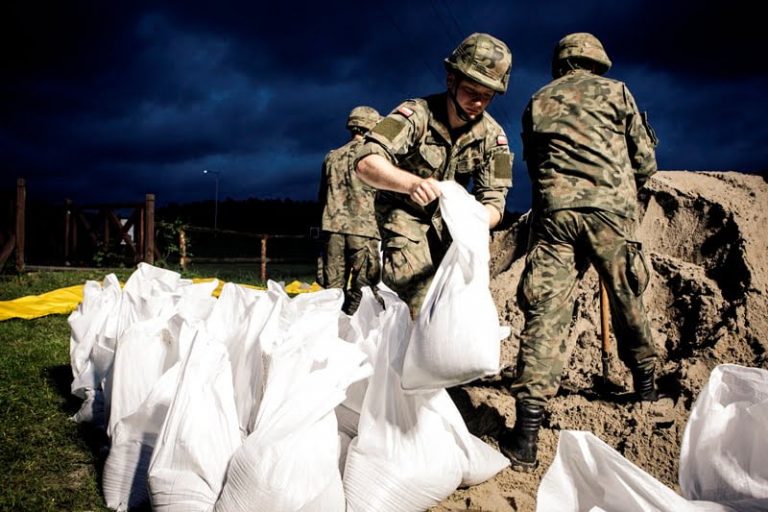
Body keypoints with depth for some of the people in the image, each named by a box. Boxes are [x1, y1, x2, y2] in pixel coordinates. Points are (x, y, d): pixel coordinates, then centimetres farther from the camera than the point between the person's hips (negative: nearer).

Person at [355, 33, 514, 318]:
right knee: (424, 301, -24)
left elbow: (494, 201, -15)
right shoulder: (416, 114, -26)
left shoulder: (492, 136, -13)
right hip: (404, 213, -4)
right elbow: (367, 163, -38)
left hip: (448, 219, 5)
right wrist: (413, 183, -58)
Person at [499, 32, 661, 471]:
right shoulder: (615, 91, 13)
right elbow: (645, 162, 12)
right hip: (611, 209, 0)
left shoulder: (537, 102, 19)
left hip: (553, 211, 1)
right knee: (628, 299, 18)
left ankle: (527, 434, -15)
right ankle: (646, 383, 36)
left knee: (546, 311, -6)